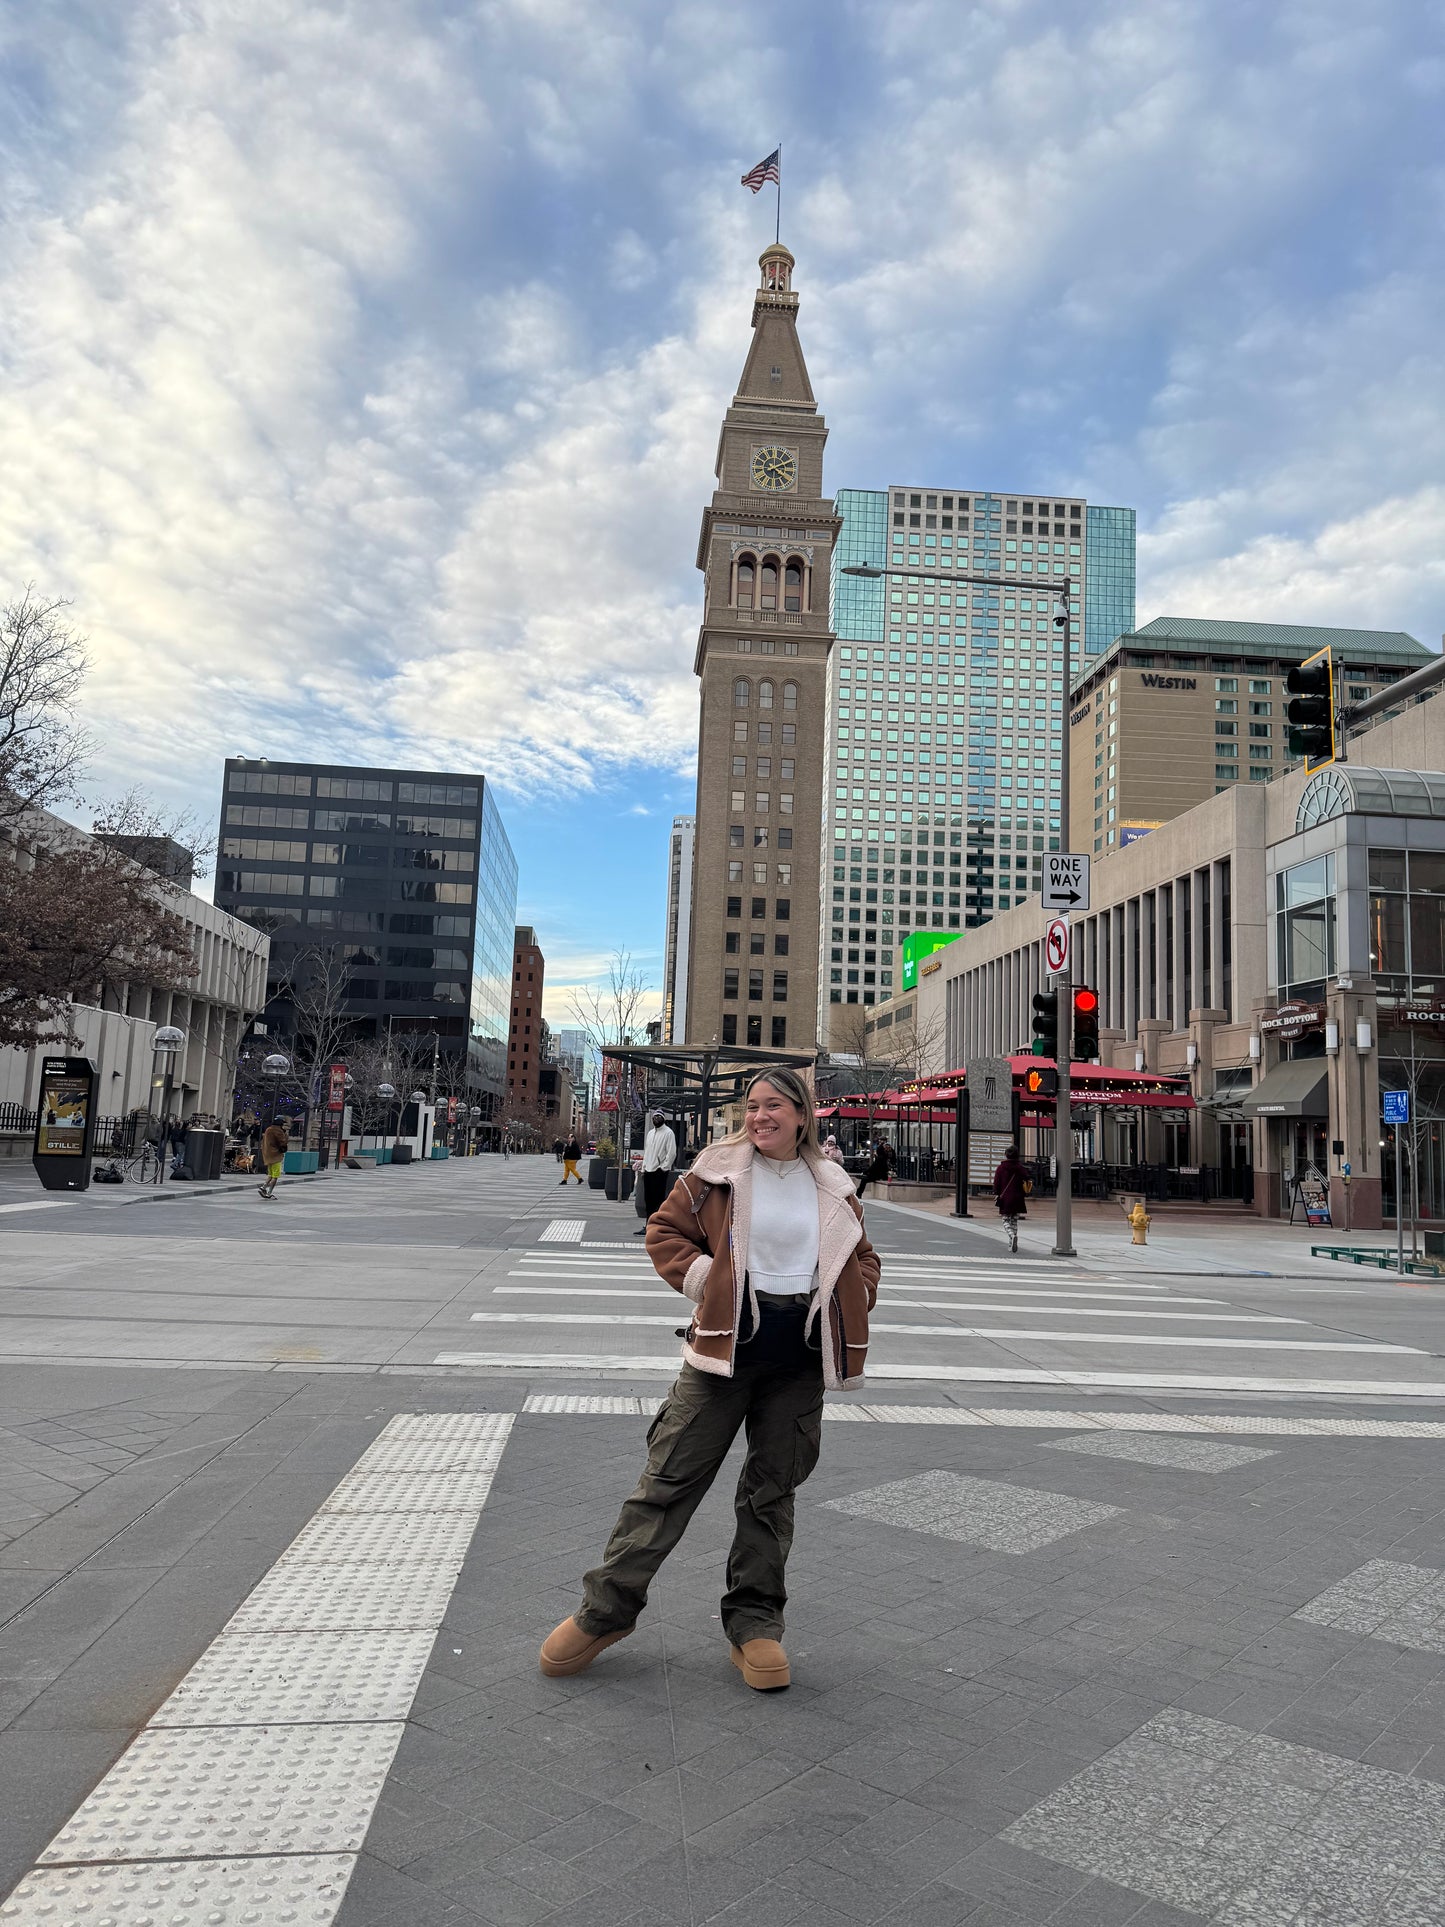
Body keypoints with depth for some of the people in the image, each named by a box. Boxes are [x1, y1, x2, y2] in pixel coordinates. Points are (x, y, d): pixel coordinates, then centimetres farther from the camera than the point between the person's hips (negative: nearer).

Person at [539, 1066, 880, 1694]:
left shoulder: (832, 1188, 7)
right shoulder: (718, 1171, -2)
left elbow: (863, 1258, 20)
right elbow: (665, 1229, 4)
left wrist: (850, 1304, 2)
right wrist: (702, 1278, -8)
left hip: (800, 1360, 3)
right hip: (728, 1342, -2)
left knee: (772, 1490, 12)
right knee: (671, 1478, 1)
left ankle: (754, 1623, 25)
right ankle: (606, 1609, 15)